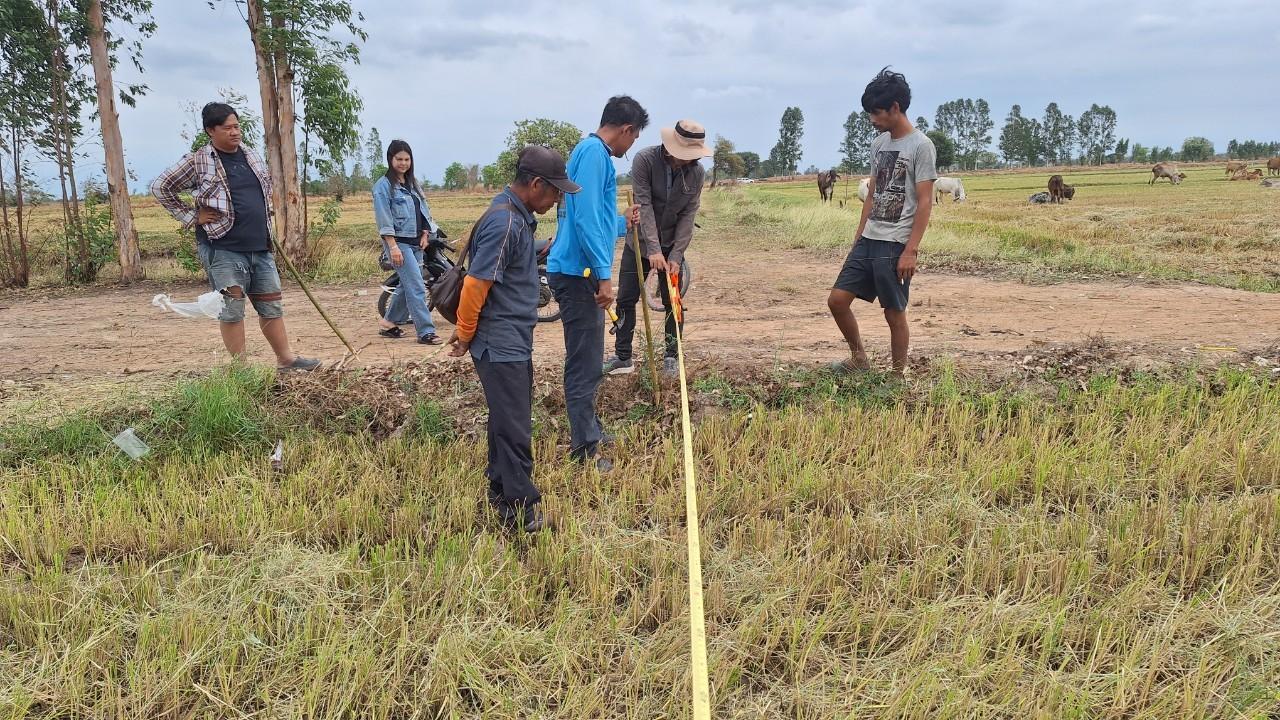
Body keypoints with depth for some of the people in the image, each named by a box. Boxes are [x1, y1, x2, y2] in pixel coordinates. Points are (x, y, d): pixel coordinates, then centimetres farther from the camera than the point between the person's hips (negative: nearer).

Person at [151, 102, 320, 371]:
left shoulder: (251, 155, 12)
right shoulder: (197, 162, -5)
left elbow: (267, 187, 29)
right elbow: (161, 187, -1)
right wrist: (192, 217, -6)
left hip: (260, 247, 6)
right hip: (223, 249, -6)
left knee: (272, 305, 11)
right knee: (232, 309, -2)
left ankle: (286, 358, 20)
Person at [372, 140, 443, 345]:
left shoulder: (412, 182, 16)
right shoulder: (383, 185, -7)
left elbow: (423, 210, 20)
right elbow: (384, 219, -13)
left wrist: (425, 234, 7)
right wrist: (393, 247, -19)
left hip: (415, 243, 8)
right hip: (399, 243, -8)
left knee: (408, 286, 13)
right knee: (416, 287, -13)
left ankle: (388, 323, 28)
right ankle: (426, 331, -12)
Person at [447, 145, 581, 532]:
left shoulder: (518, 216, 10)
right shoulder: (504, 224, -22)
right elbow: (474, 285, -22)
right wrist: (465, 335, -9)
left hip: (514, 340, 10)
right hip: (501, 344, -10)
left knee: (507, 420, 19)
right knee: (515, 428, -3)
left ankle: (499, 488, 32)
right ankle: (521, 510, 5)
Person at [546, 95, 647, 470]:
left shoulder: (593, 152, 18)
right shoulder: (594, 152, -13)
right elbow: (585, 219, -22)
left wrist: (623, 222, 41)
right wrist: (603, 274, -21)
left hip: (580, 273, 10)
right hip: (579, 272, -10)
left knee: (586, 360, 19)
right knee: (585, 364, -4)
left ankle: (587, 429, 32)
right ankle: (585, 448, 4)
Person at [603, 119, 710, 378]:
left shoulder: (696, 172, -9)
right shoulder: (645, 160, -18)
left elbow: (688, 216, -10)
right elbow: (643, 205, -23)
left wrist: (675, 256, -18)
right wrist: (653, 249, -29)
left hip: (672, 245, 1)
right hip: (640, 242, -1)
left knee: (673, 303, 3)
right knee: (626, 299, 1)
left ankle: (671, 357, 15)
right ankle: (622, 357, 11)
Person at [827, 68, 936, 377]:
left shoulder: (921, 146, -9)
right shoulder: (879, 143, 13)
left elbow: (925, 202, -12)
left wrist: (910, 251, -17)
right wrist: (857, 239, 15)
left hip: (895, 245, -7)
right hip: (868, 240, 7)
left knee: (894, 313, 0)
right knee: (837, 299, 4)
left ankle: (898, 376, 15)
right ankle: (859, 359, 22)